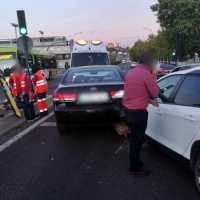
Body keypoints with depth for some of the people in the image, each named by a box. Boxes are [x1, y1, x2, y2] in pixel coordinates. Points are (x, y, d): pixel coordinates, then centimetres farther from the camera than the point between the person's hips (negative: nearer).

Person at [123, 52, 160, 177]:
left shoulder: (132, 72, 11)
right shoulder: (146, 74, -17)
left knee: (134, 138, 23)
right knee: (137, 140, 4)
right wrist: (154, 78, 2)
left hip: (128, 110, 9)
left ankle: (134, 161, 39)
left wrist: (149, 100, 18)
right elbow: (155, 93, -8)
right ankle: (135, 169, 17)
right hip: (138, 112, -9)